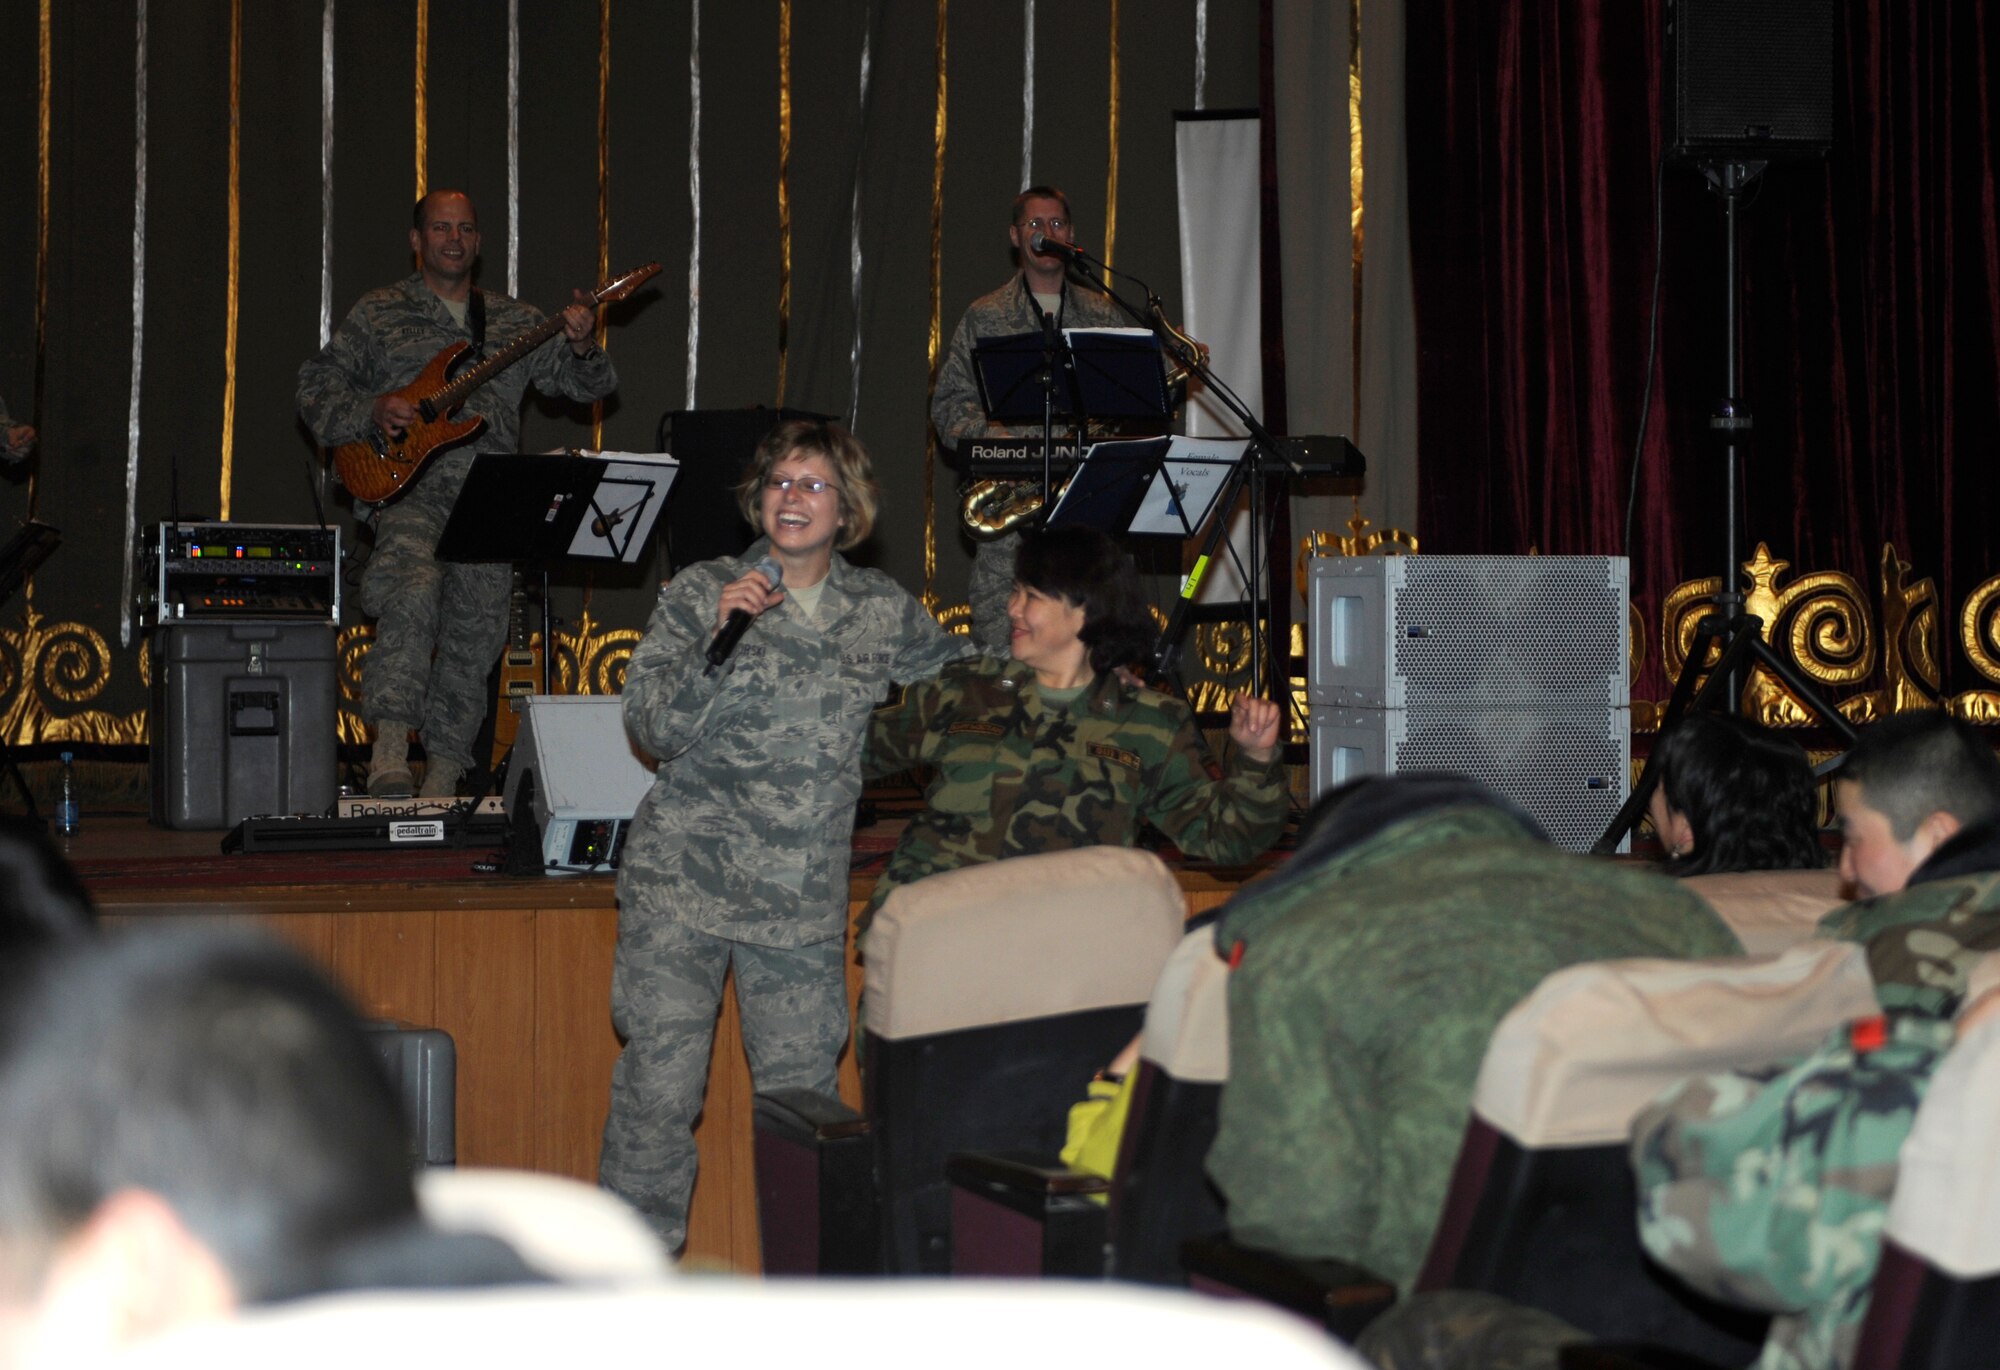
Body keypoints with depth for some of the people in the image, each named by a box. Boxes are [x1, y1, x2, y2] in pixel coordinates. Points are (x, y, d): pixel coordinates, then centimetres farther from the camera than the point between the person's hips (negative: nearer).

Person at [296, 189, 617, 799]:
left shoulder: (515, 322, 16)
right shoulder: (379, 314, 10)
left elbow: (589, 383, 9)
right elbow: (316, 389, 7)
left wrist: (581, 348, -14)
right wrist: (372, 411, -11)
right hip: (411, 490, -3)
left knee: (475, 639, 3)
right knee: (414, 592, -31)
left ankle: (442, 776, 17)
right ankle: (390, 747, -29)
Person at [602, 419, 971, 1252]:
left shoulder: (881, 611, 9)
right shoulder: (699, 593, 2)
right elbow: (655, 730, -7)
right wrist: (719, 637, -17)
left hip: (803, 898, 2)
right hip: (683, 881, -2)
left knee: (803, 1096, 3)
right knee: (659, 1088, -5)